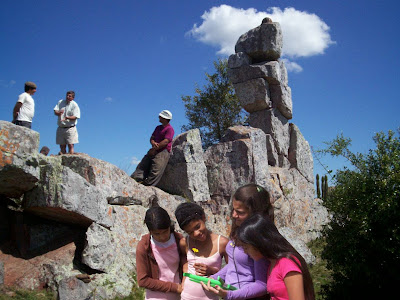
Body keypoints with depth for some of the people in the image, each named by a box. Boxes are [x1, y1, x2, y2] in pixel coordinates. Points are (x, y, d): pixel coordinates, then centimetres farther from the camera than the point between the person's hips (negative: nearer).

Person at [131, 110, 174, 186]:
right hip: (154, 151, 9)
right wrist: (153, 143, -8)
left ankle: (148, 183, -21)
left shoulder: (169, 129, -5)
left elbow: (165, 142, -15)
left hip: (163, 152, -8)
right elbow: (152, 138, 17)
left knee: (155, 169, -17)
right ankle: (136, 179, -13)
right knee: (143, 164, -5)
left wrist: (154, 149, -14)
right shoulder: (158, 127, 23)